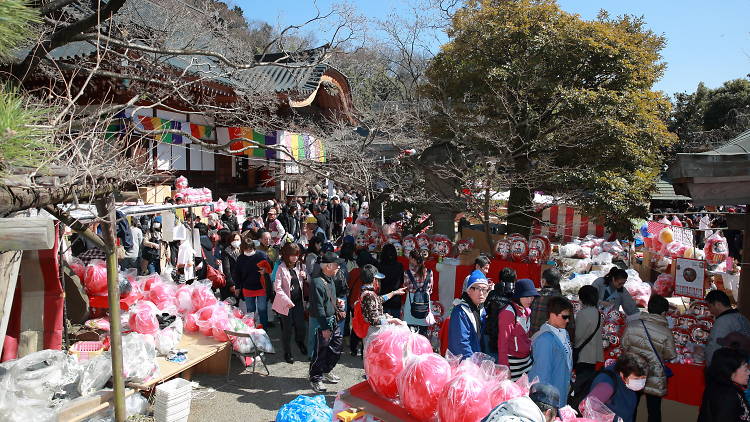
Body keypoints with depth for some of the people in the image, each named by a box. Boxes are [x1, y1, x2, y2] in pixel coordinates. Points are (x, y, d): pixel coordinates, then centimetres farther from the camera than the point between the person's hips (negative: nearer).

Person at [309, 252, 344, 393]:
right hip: (323, 323, -10)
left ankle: (326, 372, 36)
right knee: (320, 351, 2)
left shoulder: (331, 281, 8)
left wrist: (337, 311, 12)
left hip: (333, 320, 10)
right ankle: (315, 379, 19)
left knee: (337, 347, 17)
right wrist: (324, 328, -21)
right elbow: (318, 308, -23)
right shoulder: (317, 283, -22)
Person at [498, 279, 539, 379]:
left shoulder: (527, 311, 10)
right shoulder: (508, 312, -14)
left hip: (527, 359, 7)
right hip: (513, 361, -7)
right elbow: (502, 341, -14)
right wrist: (504, 367, -15)